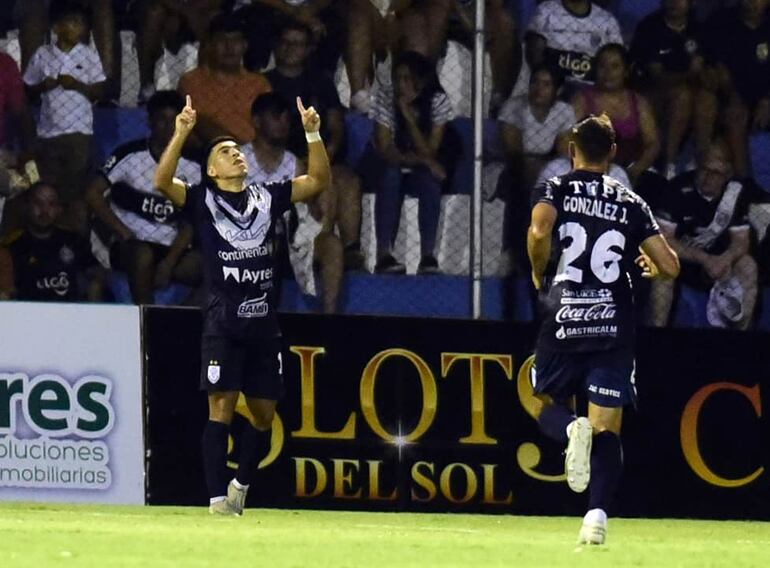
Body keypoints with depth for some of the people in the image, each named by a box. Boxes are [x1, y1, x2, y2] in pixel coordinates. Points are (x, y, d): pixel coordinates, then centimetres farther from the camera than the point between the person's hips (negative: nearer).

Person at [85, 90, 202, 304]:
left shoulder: (191, 168, 6)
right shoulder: (130, 156, -3)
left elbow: (189, 223, 3)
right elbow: (93, 194, -6)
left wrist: (169, 262, -11)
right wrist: (123, 233, -13)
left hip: (171, 249, 4)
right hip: (131, 246, -3)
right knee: (142, 256, -38)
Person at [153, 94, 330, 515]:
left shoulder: (267, 197, 15)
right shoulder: (204, 200, 4)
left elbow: (318, 181, 12)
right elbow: (163, 181, -12)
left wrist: (313, 134, 0)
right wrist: (182, 133, -21)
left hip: (263, 323, 4)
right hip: (223, 322, -4)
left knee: (263, 414, 9)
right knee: (222, 407, -11)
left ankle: (241, 483, 30)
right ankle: (218, 497, -11)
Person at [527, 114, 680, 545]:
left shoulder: (554, 191, 5)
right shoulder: (630, 203, 10)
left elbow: (539, 230, -18)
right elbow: (671, 266, 6)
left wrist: (539, 272, 0)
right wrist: (651, 268, 29)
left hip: (562, 322, -1)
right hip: (614, 330, 1)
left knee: (550, 405, 18)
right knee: (607, 429, 3)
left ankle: (571, 429, -18)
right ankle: (598, 514, -14)